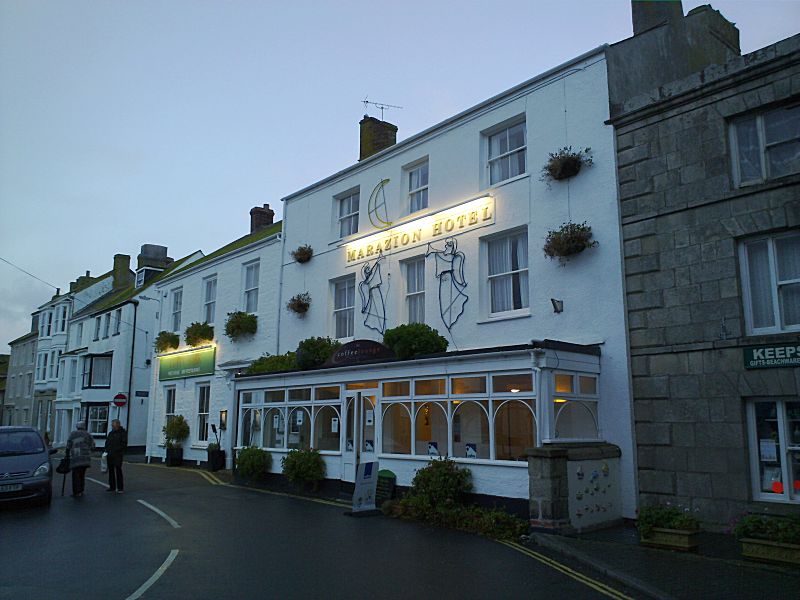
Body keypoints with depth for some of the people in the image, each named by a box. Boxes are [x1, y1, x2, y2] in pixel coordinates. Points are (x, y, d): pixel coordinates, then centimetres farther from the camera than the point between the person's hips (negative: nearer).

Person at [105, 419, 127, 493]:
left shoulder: (123, 433, -4)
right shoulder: (111, 433, 16)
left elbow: (124, 444, -9)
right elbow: (107, 442, 21)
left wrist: (116, 450, -16)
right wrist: (107, 450, 5)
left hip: (117, 455, -7)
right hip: (109, 455, 7)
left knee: (118, 471, -7)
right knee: (111, 470, 10)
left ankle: (120, 488, -4)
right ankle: (112, 487, 19)